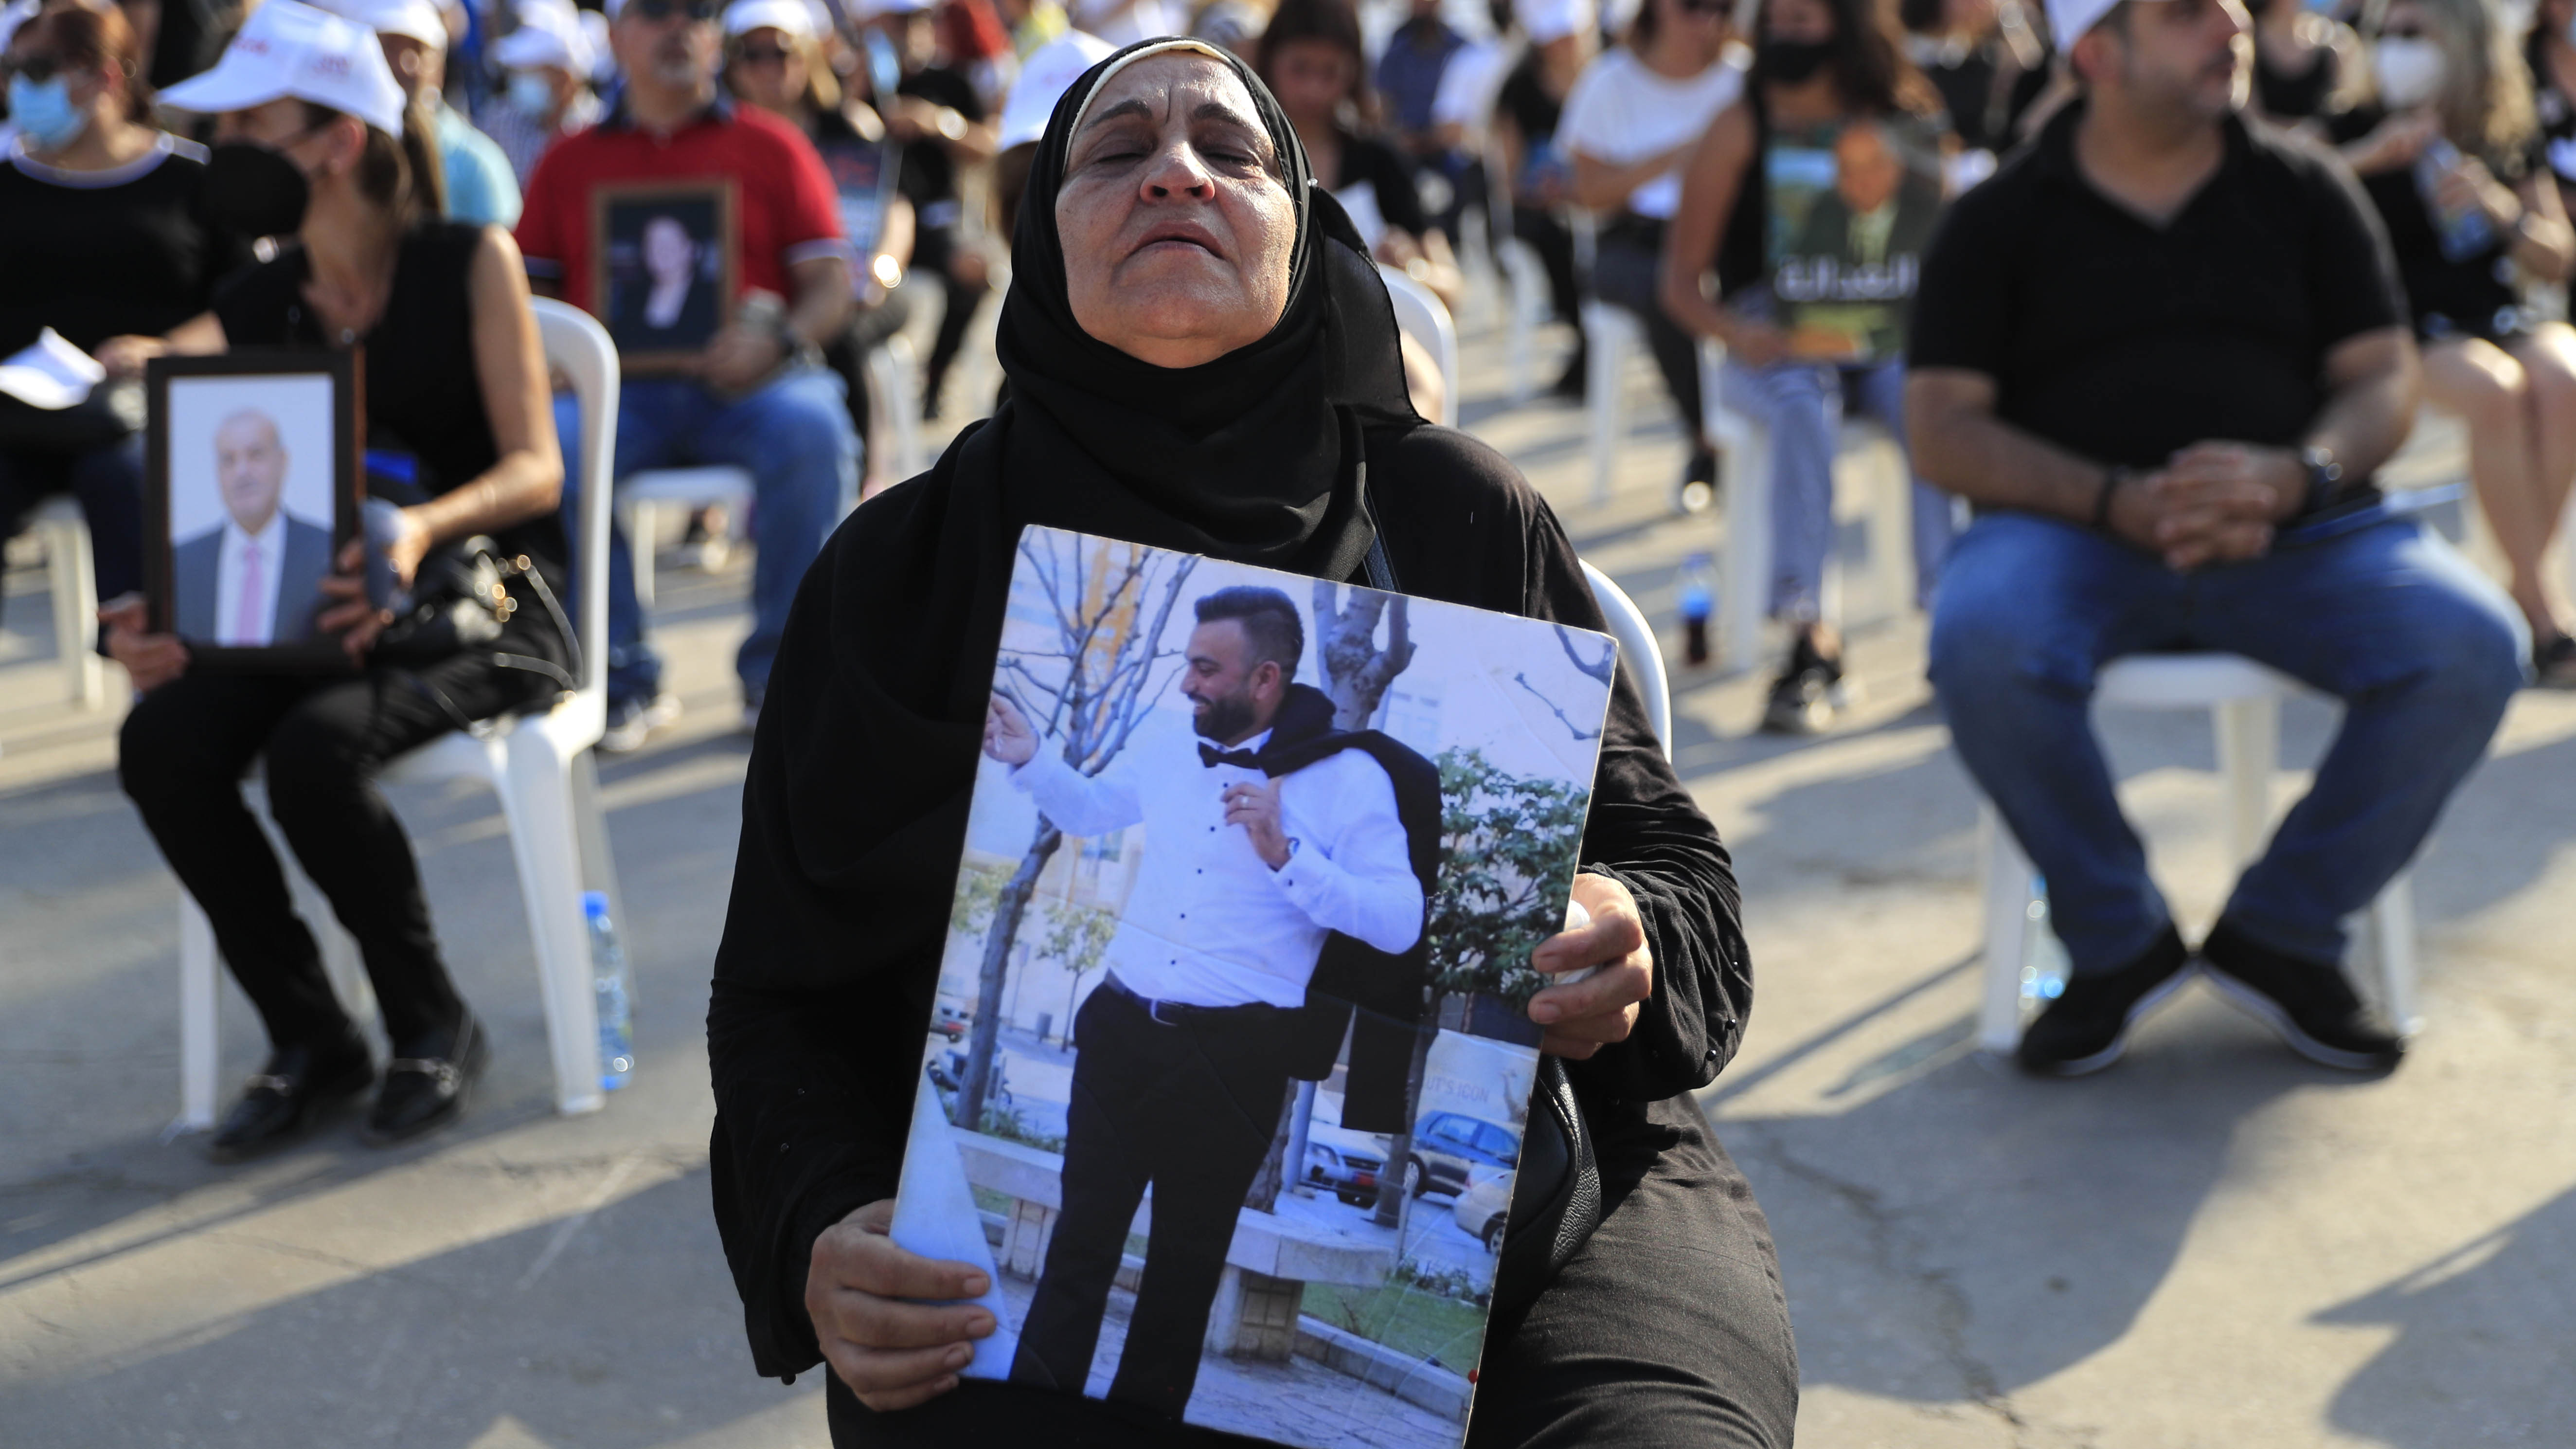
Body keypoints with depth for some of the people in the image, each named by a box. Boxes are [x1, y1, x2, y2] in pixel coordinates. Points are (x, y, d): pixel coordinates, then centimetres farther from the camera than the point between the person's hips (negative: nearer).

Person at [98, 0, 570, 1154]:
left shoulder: (470, 265, -5)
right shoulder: (257, 306, 7)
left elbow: (535, 468, -11)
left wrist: (423, 527, -33)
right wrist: (158, 615, -21)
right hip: (318, 614, 5)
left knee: (315, 749, -33)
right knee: (162, 742, -24)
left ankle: (434, 1027, -8)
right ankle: (310, 1041, -7)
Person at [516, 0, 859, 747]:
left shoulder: (771, 146, 13)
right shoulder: (570, 162, 17)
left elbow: (831, 284, 7)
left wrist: (778, 340, -13)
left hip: (742, 383, -1)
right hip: (620, 389, 1)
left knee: (811, 431, -33)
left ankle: (778, 672, -17)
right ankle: (622, 679, -17)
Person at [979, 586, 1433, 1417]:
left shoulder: (1348, 778, -9)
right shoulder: (1174, 754, 8)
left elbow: (1400, 924, -15)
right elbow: (1086, 809, 28)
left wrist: (1287, 857, -24)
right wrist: (1028, 758, 9)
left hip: (1232, 1056, -4)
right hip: (1122, 1029, 4)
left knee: (1187, 1260, 9)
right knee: (1081, 1239, 7)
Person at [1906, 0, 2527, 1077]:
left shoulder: (2303, 190, 13)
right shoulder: (2000, 219, 6)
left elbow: (2384, 379, 9)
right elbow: (1942, 430, -1)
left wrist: (2294, 478, -15)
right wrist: (2120, 501, -17)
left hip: (2298, 533, 2)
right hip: (2073, 534, -2)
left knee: (2470, 645, -25)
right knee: (1982, 647, -35)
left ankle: (2281, 932, -4)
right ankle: (2116, 941, -10)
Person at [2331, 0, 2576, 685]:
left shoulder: (2513, 140, 12)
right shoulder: (2359, 129, 5)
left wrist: (2498, 208, -10)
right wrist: (2369, 157, -19)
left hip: (2499, 314, 3)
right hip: (2407, 325, -3)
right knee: (2496, 392, -34)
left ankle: (2520, 593, -21)